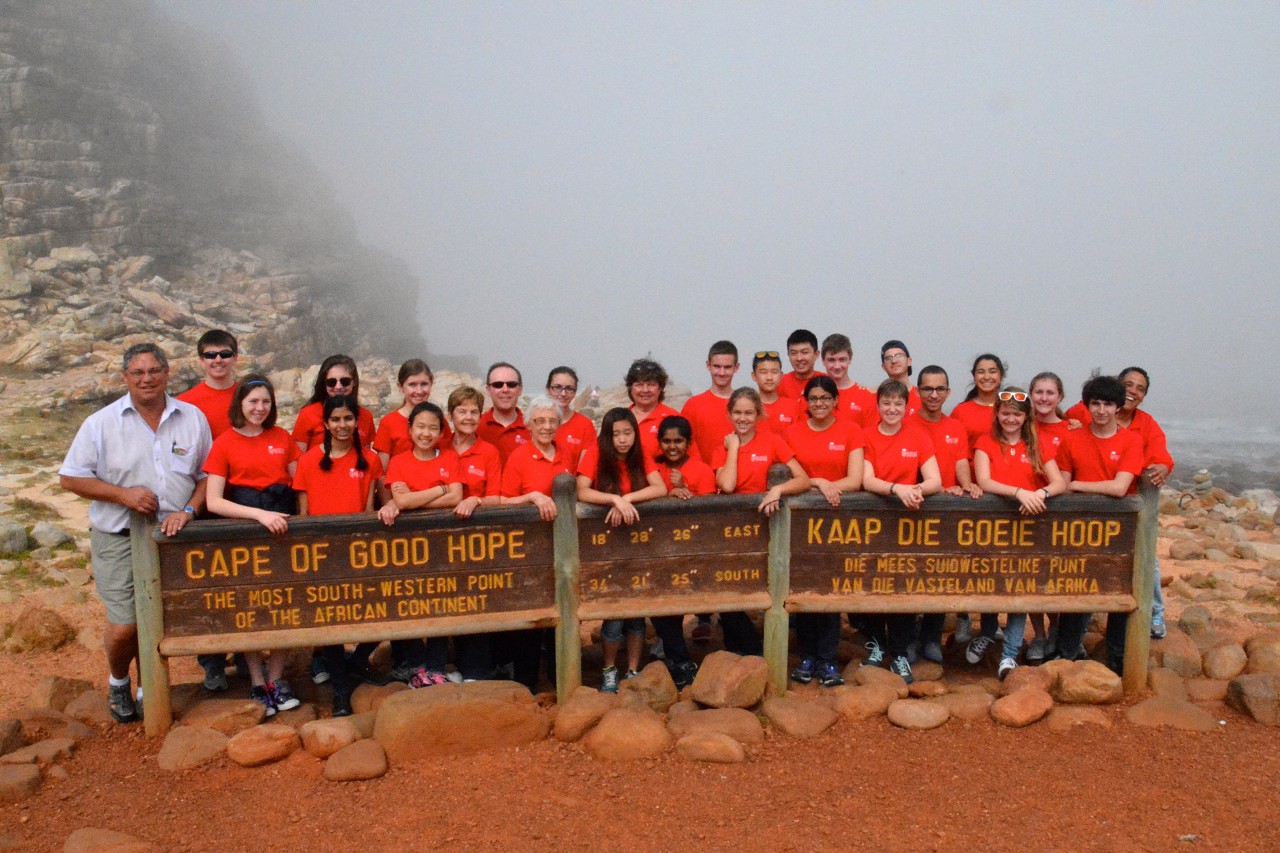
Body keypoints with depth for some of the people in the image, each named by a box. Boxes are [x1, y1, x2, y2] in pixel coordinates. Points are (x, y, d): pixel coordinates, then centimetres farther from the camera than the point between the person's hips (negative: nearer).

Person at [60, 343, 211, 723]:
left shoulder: (193, 418, 4)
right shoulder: (101, 423, -1)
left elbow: (208, 474, 7)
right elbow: (71, 477, 0)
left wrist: (188, 510, -9)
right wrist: (124, 495, -12)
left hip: (174, 537, 2)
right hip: (119, 539, -2)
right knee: (125, 625, -7)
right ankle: (117, 683, 24)